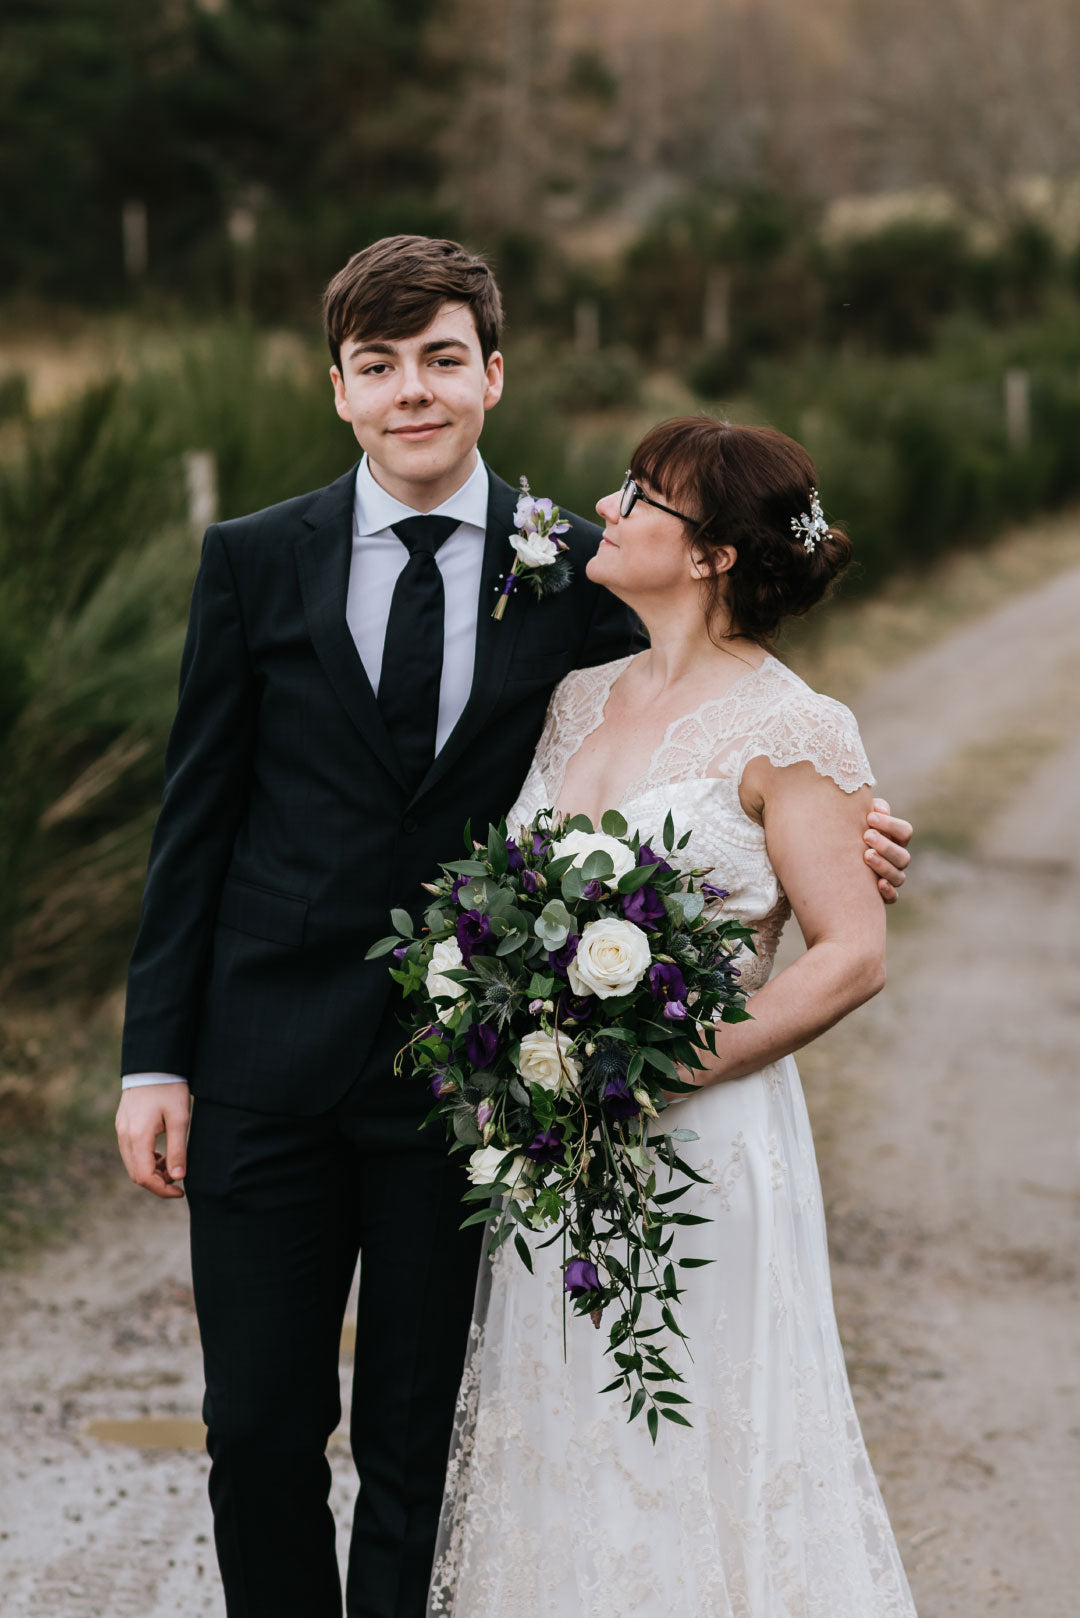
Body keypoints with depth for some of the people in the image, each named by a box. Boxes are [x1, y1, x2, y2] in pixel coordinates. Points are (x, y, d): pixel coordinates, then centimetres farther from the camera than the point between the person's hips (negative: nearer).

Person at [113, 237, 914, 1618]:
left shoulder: (580, 569, 0)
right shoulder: (253, 562, 1)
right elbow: (197, 817, 4)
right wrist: (156, 1057, 1)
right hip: (269, 1063, 1)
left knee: (418, 1446, 9)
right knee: (259, 1430, 7)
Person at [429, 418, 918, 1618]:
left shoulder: (787, 731, -11)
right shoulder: (579, 699, 9)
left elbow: (853, 954, -14)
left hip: (702, 1137, -6)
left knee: (691, 1454, 2)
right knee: (557, 1449, 13)